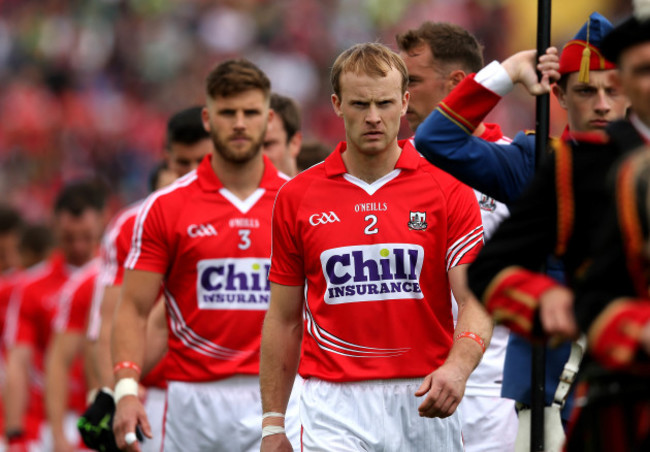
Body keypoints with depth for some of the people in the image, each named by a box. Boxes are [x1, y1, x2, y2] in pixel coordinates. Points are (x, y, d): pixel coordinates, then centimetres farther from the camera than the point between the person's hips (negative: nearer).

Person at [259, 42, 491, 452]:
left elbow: (475, 298, -7)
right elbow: (284, 318, 10)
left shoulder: (449, 190, 1)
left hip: (425, 402, 0)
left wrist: (457, 367, -27)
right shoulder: (297, 197, 5)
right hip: (335, 400, 0)